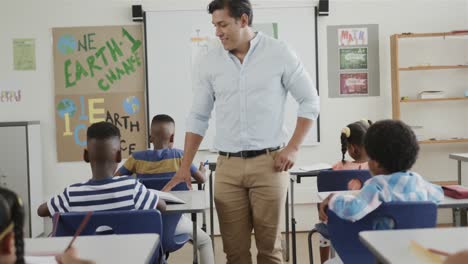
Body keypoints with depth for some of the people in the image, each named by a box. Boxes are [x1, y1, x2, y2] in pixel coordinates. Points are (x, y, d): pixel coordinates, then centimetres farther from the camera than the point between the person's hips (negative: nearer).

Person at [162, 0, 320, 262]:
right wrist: (185, 167, 6)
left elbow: (310, 101, 2)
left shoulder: (279, 53, -3)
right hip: (227, 166, 3)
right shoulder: (209, 61, 4)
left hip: (269, 163, -2)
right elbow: (198, 117, 10)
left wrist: (293, 148, -7)